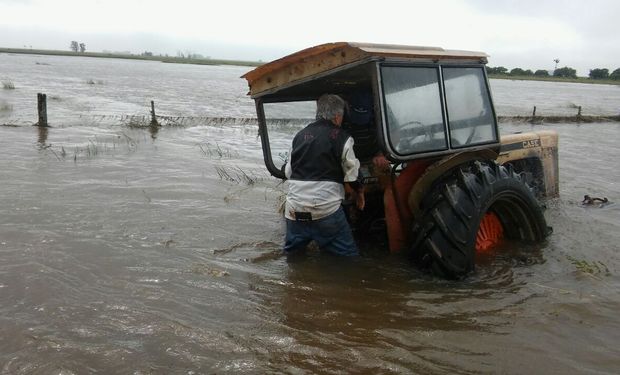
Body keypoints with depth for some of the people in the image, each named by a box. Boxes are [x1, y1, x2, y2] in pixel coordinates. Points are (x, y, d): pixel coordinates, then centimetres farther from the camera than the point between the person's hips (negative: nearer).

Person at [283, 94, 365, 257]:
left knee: (292, 254, 21)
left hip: (294, 210, 6)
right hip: (326, 210, -5)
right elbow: (352, 179, -2)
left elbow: (288, 172, 15)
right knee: (348, 257, 3)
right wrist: (359, 194, 17)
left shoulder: (300, 135, 12)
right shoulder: (341, 138, -3)